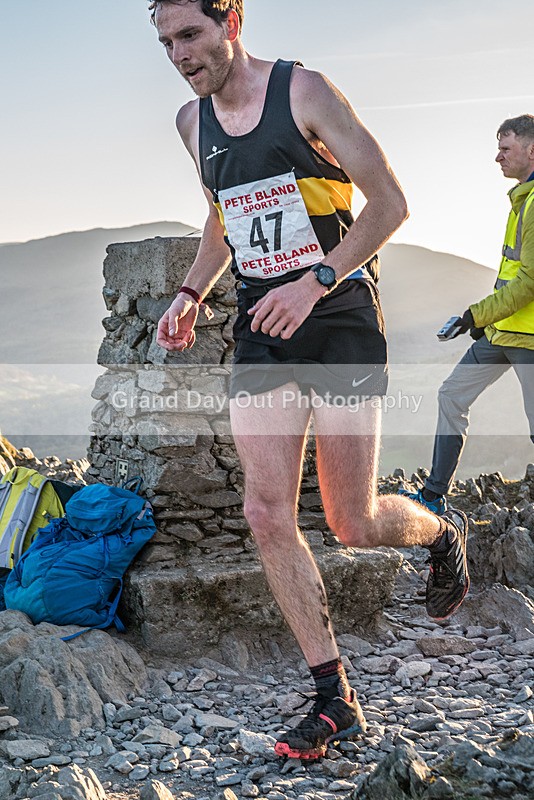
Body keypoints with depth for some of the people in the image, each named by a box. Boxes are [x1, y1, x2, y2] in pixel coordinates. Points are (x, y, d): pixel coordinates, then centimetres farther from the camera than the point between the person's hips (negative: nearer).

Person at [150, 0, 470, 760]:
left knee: (354, 524, -3)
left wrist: (317, 282, -21)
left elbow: (389, 202, -11)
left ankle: (444, 532, 34)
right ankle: (335, 701, 7)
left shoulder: (305, 93, -9)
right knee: (267, 514, -5)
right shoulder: (193, 121, 10)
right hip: (261, 331, 6)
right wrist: (192, 294, 9)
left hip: (340, 322, -5)